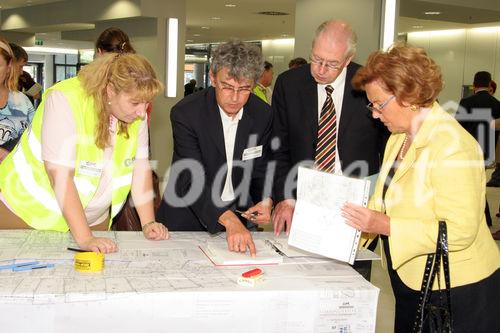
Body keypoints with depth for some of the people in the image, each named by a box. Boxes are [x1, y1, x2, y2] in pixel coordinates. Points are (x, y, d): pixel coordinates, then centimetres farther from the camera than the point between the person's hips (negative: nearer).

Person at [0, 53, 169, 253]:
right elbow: (60, 175, -31)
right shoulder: (65, 100, -26)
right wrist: (84, 238, -35)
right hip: (29, 212, -4)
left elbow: (141, 167, -6)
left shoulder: (136, 111, -9)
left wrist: (148, 224, -15)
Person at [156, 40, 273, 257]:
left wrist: (266, 201, -14)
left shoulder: (262, 115, -2)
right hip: (188, 222, -2)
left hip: (240, 217, 3)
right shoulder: (185, 113, -15)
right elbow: (192, 179, -22)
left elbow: (260, 172, 8)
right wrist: (229, 219, -35)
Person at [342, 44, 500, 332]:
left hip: (456, 292, -8)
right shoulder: (400, 136, 7)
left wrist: (385, 226, -28)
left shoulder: (451, 145, -23)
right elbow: (387, 200, 9)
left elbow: (460, 231, -27)